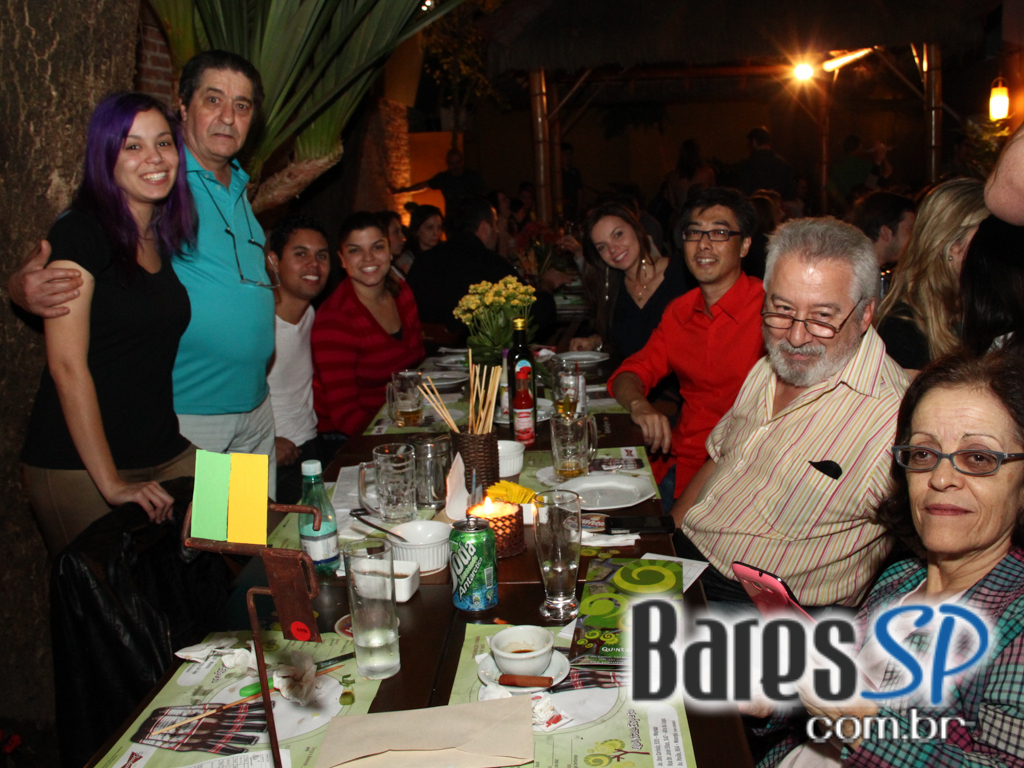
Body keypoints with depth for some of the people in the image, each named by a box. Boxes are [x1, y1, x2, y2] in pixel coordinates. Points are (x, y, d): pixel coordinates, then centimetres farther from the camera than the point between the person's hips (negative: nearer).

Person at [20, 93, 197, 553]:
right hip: (79, 467, -6)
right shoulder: (79, 234, -10)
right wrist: (111, 483, -17)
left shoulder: (167, 239, 11)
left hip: (167, 456, 6)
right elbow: (67, 365, -15)